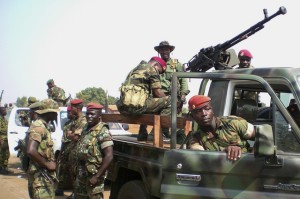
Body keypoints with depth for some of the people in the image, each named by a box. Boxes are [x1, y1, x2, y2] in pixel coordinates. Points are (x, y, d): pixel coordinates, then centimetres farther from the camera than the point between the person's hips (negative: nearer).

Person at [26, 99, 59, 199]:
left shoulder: (43, 126, 14)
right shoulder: (38, 126, -18)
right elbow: (31, 151, -31)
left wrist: (51, 163, 11)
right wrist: (47, 164, -20)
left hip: (46, 174, 10)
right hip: (41, 175, -10)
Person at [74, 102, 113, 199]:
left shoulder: (103, 132, -17)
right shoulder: (85, 128, 9)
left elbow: (109, 156, -23)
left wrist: (97, 176, -23)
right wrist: (78, 170, 12)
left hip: (94, 174, -8)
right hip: (81, 174, 8)